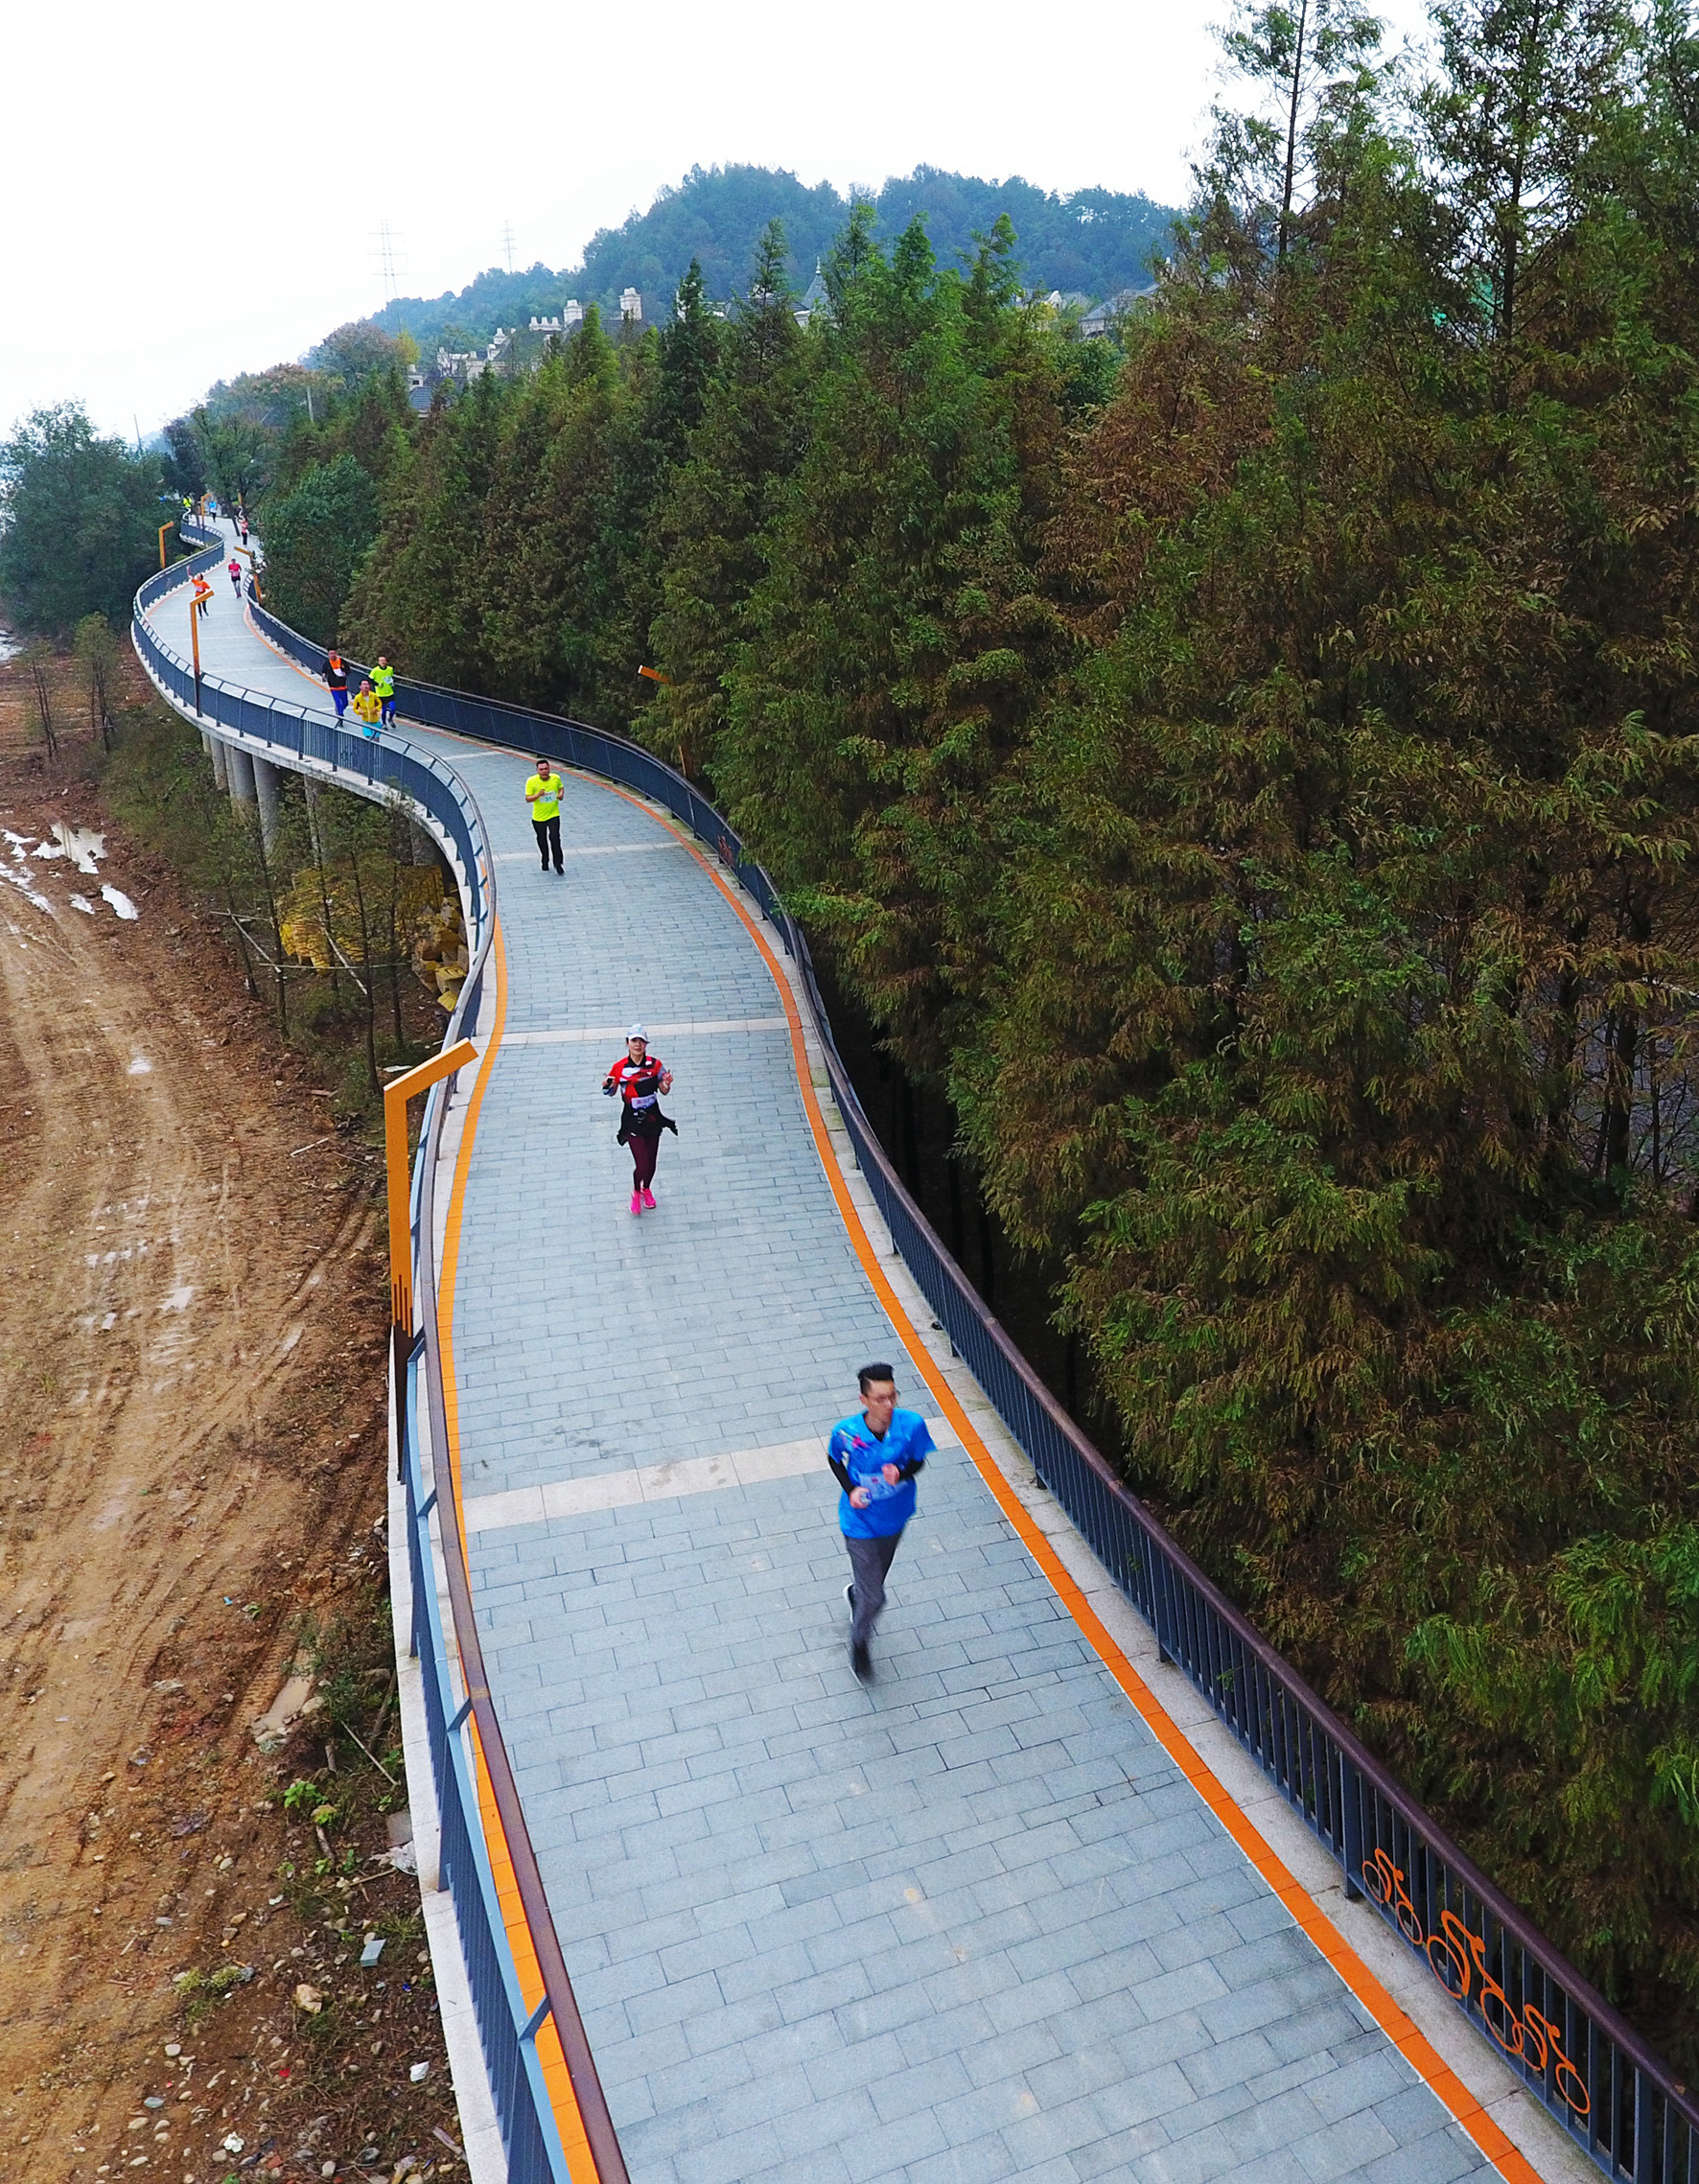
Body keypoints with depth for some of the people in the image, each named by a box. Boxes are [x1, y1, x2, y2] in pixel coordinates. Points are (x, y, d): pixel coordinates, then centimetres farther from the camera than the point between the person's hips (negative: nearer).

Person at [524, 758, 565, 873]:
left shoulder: (556, 778, -7)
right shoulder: (531, 781, -14)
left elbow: (561, 787, 15)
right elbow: (527, 799, -12)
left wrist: (560, 794, -6)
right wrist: (538, 795, -29)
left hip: (553, 815, 0)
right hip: (538, 817, 0)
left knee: (555, 838, -16)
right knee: (542, 841, 14)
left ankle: (558, 863, -2)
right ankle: (545, 862, 37)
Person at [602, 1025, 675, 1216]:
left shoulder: (655, 1064, -7)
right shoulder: (619, 1067, -11)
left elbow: (664, 1091, 4)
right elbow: (611, 1093, 4)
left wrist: (667, 1084, -18)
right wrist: (607, 1087, -18)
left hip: (652, 1119, 3)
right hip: (632, 1121, -3)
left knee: (651, 1163, 13)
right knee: (642, 1165, -10)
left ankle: (646, 1189, 46)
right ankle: (636, 1192, 23)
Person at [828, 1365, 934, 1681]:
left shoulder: (912, 1424, -24)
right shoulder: (845, 1431, -25)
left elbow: (918, 1460, -6)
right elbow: (834, 1459, -3)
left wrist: (902, 1473, -27)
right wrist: (850, 1488, -18)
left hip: (895, 1516, 3)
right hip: (860, 1521, -3)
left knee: (876, 1580, 27)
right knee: (873, 1598, 0)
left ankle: (854, 1593, 64)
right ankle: (859, 1643, 32)